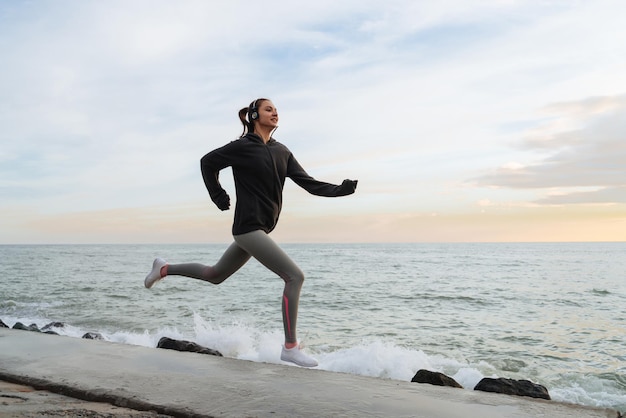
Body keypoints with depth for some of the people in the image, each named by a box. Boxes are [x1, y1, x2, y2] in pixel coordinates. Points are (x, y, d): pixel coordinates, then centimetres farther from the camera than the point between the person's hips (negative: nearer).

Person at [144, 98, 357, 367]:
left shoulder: (282, 152, 10)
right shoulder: (243, 147, -8)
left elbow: (309, 183, 5)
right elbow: (208, 162, 4)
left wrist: (340, 190, -8)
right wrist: (218, 197, 1)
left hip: (260, 229, 8)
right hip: (248, 226, -8)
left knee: (215, 275, 22)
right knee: (295, 276, -13)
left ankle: (165, 269, 39)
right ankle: (290, 348, -7)